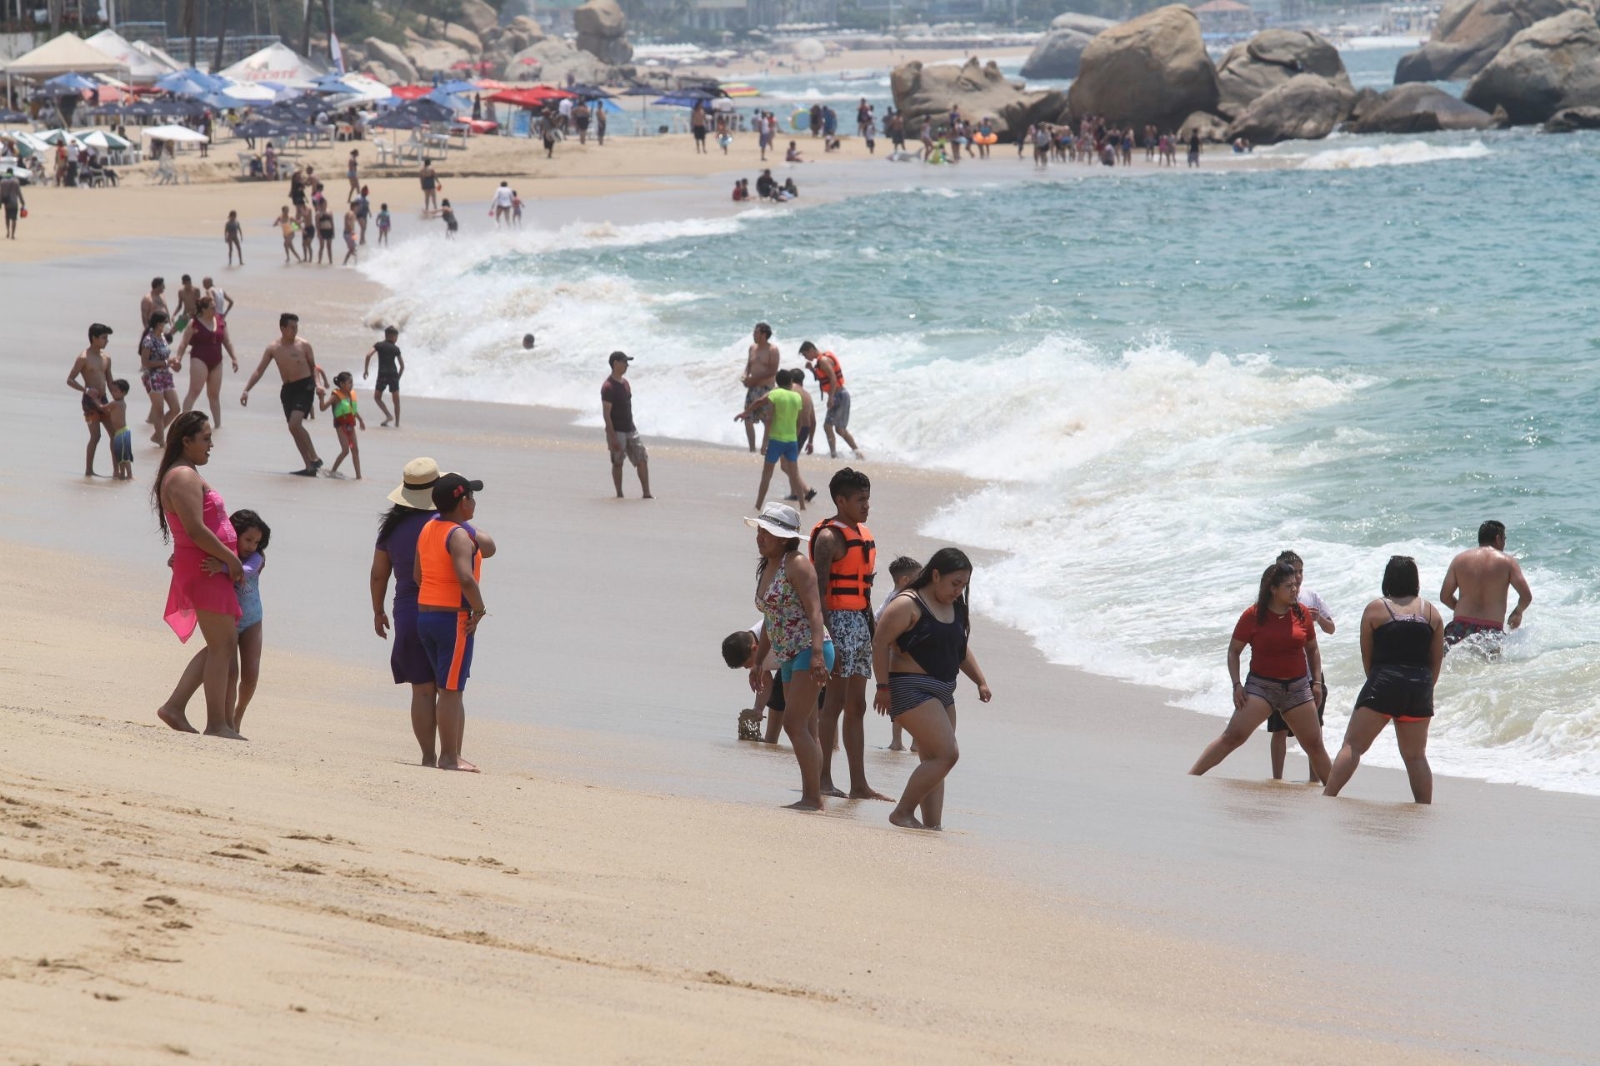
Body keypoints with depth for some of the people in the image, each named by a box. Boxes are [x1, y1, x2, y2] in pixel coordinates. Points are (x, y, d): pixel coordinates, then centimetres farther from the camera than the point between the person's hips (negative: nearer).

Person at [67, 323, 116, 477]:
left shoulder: (106, 358, 11)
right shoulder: (84, 358, -10)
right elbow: (70, 380, -10)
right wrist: (86, 390, -23)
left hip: (103, 400, 7)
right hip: (90, 400, -7)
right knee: (95, 436, -10)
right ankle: (88, 470, -1)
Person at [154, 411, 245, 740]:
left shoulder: (188, 475, 20)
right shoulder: (184, 477, -14)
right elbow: (195, 530, -22)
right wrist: (232, 559, -15)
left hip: (212, 568, 11)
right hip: (203, 568, -11)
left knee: (224, 645, 13)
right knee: (222, 645, -9)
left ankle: (174, 706, 13)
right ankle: (216, 724, -8)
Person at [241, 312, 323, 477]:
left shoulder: (303, 346, -5)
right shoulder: (273, 349, 1)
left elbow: (313, 366, 9)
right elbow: (259, 371, 5)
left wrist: (317, 383, -8)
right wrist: (246, 390, -3)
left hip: (305, 386, -5)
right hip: (287, 389, 5)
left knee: (294, 424, -21)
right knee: (294, 428, 4)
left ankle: (314, 459, -11)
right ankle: (310, 467, 11)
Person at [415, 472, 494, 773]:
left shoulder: (429, 527, 9)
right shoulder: (460, 535, -17)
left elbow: (417, 574, 15)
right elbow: (466, 578, -31)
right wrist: (479, 609, -16)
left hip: (425, 614, 8)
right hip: (454, 618, -8)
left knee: (450, 689, 15)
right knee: (450, 690, -4)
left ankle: (452, 753, 18)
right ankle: (449, 756, -1)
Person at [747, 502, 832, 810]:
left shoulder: (797, 565, -9)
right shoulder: (766, 569, 17)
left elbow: (814, 611, -18)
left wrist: (817, 654, -28)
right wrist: (757, 662, 24)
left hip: (809, 651, -9)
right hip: (788, 658, 9)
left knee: (794, 724, -16)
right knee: (806, 731, 9)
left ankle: (811, 798, -15)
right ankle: (814, 797, 10)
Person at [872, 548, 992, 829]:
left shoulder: (957, 609, 13)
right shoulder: (907, 605, -13)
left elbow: (962, 649, 23)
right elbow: (880, 643, -15)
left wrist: (980, 681, 12)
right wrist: (883, 687, -19)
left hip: (942, 692, 9)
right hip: (912, 689, -9)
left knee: (933, 761, 7)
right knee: (947, 754, -17)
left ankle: (933, 825, 8)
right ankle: (903, 812, -9)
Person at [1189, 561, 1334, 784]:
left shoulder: (1302, 614, 2)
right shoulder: (1253, 615, -8)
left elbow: (1313, 650, 15)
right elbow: (1233, 651, 0)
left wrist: (1317, 682, 8)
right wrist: (1237, 684, -9)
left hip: (1298, 687, 3)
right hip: (1261, 685, -3)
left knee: (1314, 744, 7)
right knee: (1233, 736, -16)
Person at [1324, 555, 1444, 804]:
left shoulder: (1376, 609, 2)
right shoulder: (1431, 612, 10)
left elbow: (1366, 656, 6)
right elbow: (1437, 660, 12)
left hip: (1384, 683, -3)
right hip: (1420, 688, 3)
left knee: (1353, 745, -3)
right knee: (1415, 756, 12)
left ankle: (1327, 798, -12)